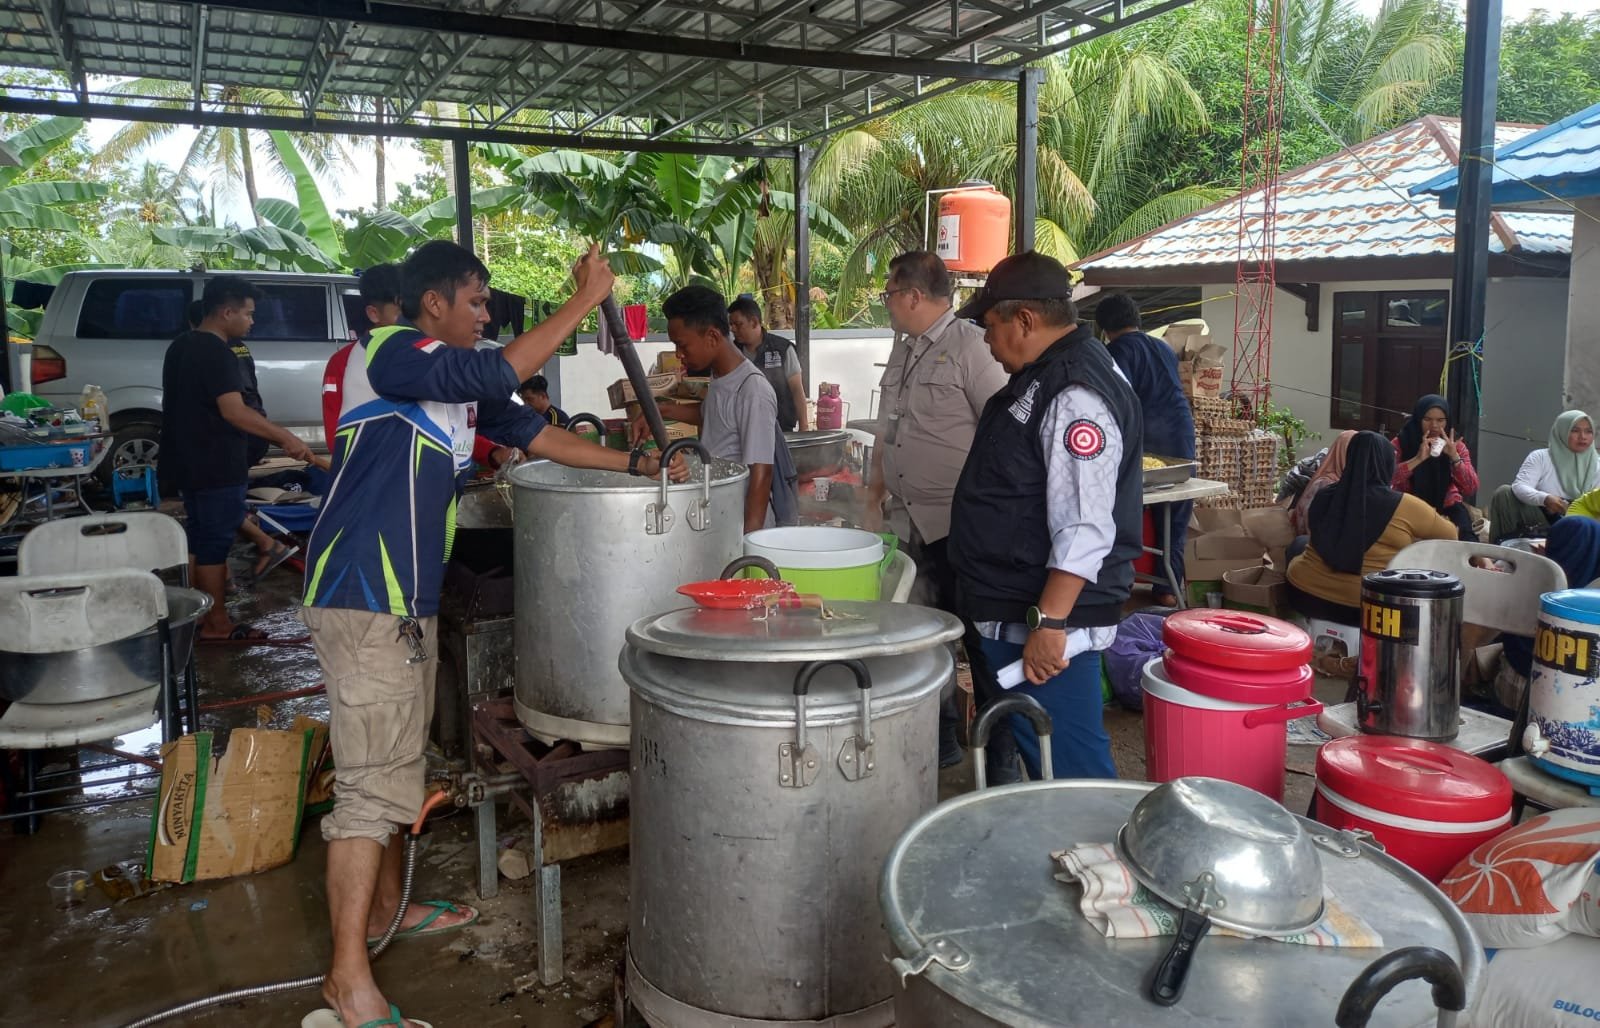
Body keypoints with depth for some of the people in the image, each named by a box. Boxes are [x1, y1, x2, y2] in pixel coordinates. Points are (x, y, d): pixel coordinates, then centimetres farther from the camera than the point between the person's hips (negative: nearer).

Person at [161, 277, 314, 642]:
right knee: (215, 542, -3)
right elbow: (233, 411, -27)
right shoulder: (217, 353, -18)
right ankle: (216, 622, 4)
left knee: (199, 538, 16)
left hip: (189, 462, 10)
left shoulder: (181, 347, 13)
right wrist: (285, 437, -27)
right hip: (215, 466, -10)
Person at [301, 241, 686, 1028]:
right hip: (361, 598, -10)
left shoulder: (458, 382, 15)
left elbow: (536, 434, 17)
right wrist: (583, 301, -19)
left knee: (396, 763, 20)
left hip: (409, 598, 10)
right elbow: (499, 375, -26)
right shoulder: (389, 353, -12)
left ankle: (384, 905, 37)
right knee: (372, 781, -8)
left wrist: (634, 464, 12)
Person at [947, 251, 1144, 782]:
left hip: (1044, 625, -11)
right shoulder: (1044, 376, 12)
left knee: (1068, 766, -2)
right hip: (1011, 618, 11)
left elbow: (1084, 531, -26)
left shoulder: (1077, 395, -21)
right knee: (1034, 754, 22)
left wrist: (1049, 623, -26)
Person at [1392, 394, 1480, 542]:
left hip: (1447, 507, 2)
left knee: (1467, 540, -26)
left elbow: (1471, 488, -7)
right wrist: (1418, 458, -27)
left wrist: (1454, 457, -19)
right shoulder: (1401, 443, -4)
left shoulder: (1456, 446, 3)